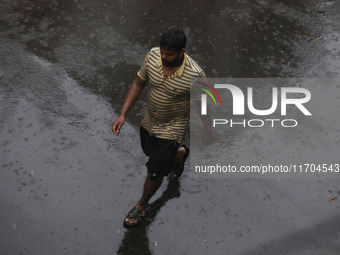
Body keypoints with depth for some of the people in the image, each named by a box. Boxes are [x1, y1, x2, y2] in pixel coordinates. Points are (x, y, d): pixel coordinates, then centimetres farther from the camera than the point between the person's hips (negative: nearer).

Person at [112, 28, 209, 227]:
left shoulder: (195, 75, -34)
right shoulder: (153, 56, -21)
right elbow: (139, 83, -5)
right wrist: (123, 115, -9)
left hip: (172, 128, -5)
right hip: (149, 121, 5)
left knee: (155, 170, 5)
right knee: (150, 151, 31)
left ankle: (142, 205, 34)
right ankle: (178, 155, 64)